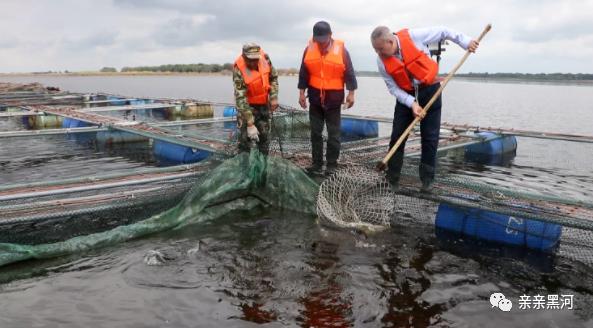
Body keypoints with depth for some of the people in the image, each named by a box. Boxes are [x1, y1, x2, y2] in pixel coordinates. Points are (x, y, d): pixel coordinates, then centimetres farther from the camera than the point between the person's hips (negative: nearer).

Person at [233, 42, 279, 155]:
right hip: (247, 104, -4)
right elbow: (240, 98, -31)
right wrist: (250, 124, -34)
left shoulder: (264, 58, -17)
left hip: (264, 103, 4)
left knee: (264, 136, 10)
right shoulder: (239, 70, -29)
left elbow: (273, 77, 1)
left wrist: (274, 97, -7)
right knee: (245, 137, -7)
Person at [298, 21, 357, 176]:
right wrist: (302, 93, 5)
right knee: (315, 132, 8)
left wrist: (351, 93, -6)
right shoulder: (309, 49, 0)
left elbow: (349, 72, -4)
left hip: (334, 98, -3)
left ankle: (332, 164, 13)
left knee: (334, 133, 4)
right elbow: (303, 73, 6)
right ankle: (317, 163, 18)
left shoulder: (340, 49, -8)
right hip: (315, 98, 3)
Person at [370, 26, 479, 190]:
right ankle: (392, 179, 8)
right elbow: (393, 87, -8)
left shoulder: (413, 36, -18)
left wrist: (465, 42, -1)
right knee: (397, 137, -1)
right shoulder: (382, 61, -11)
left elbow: (442, 32, -5)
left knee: (430, 138, -1)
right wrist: (412, 103, -20)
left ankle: (427, 180, 8)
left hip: (430, 91, -2)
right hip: (405, 96, 2)